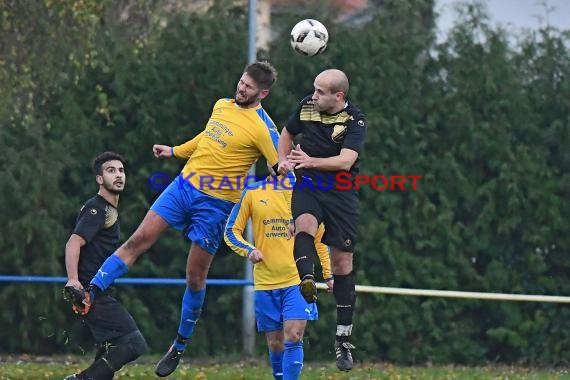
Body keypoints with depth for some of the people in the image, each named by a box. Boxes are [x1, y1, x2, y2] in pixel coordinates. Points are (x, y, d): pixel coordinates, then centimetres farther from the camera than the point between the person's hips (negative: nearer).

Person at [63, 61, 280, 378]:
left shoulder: (262, 128, -13)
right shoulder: (222, 106, 7)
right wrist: (175, 151, 27)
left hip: (215, 203, -5)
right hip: (185, 183, 5)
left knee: (195, 276, 0)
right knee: (139, 239, -8)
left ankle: (180, 348, 15)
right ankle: (88, 294, -11)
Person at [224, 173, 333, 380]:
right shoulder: (252, 193, 4)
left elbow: (319, 238, 15)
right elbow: (231, 231, 6)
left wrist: (328, 275, 14)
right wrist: (248, 250, -13)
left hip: (298, 280, -1)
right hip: (265, 283, 1)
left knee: (293, 338, -15)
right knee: (275, 345, 5)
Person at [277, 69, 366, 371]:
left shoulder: (355, 121, -12)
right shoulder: (306, 106, 0)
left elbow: (346, 161, -25)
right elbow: (287, 133, 20)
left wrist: (311, 161, -39)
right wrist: (283, 160, 2)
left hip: (341, 193, -2)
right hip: (307, 186, 2)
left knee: (342, 262, 0)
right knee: (304, 223, -33)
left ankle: (343, 340, 8)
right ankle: (306, 282, -60)